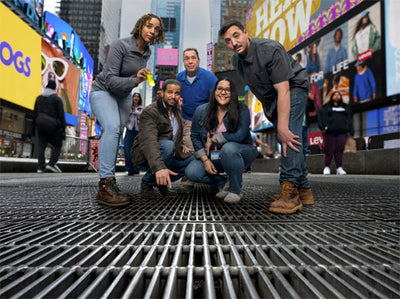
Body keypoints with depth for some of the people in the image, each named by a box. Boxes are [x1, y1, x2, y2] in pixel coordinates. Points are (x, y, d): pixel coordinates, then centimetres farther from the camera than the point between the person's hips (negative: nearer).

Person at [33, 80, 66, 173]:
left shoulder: (39, 98, 14)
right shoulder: (57, 99, -3)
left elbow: (35, 113, 15)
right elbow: (61, 115, -8)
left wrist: (36, 125, 22)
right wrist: (63, 129, -5)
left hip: (41, 125, 5)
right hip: (53, 125, -5)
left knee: (41, 145, 7)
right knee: (57, 145, 5)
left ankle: (40, 167, 0)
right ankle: (51, 164, -10)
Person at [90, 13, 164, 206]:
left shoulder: (147, 52, 1)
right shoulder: (120, 46, -21)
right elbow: (110, 80, -26)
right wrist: (134, 80, -41)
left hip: (123, 96, 7)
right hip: (103, 91, -6)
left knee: (116, 136, -2)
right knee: (112, 127, -31)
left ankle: (105, 189, 0)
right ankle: (106, 183, -34)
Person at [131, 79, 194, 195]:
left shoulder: (176, 111, 9)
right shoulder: (149, 112, -17)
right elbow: (149, 140, -33)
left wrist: (181, 145, 8)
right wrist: (159, 167, -47)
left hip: (169, 156, 8)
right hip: (145, 158, -8)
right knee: (167, 145, -35)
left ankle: (160, 181, 5)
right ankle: (147, 182, -14)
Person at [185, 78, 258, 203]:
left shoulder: (242, 110, -11)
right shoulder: (201, 111, -1)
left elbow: (240, 135, -24)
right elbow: (195, 137, 1)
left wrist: (213, 139, -18)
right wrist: (205, 160, -11)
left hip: (240, 152, -3)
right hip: (213, 156, 4)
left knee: (229, 148, -38)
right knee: (191, 172, -19)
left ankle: (235, 190, -15)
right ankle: (223, 183, 5)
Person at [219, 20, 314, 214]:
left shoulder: (271, 50, -26)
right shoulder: (236, 60, -4)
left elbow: (283, 90, -34)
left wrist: (282, 128, -41)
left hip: (293, 88, -6)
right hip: (271, 96, 7)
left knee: (289, 133, -30)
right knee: (286, 140, 0)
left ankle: (290, 189, -36)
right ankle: (303, 190, 8)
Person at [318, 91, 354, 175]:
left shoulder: (346, 107, 24)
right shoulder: (326, 107, 14)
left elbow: (350, 119, 22)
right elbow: (321, 116, 3)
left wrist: (351, 130, 12)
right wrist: (323, 127, -11)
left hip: (342, 132, 2)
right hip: (329, 131, -2)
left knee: (340, 150, -6)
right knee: (329, 149, -5)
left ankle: (339, 168, -1)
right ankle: (327, 167, 5)